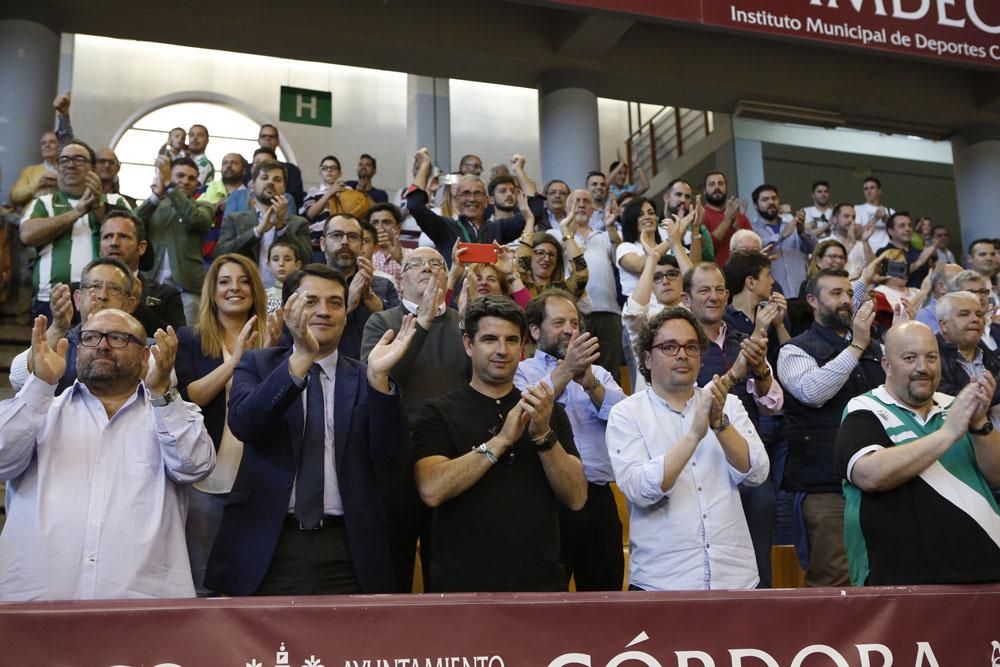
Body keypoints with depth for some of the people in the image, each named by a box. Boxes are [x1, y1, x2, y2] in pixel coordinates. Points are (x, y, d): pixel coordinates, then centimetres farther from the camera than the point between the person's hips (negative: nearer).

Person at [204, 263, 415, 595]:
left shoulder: (364, 380, 7)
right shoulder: (257, 365, 6)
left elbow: (388, 455, -5)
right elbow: (243, 424, -13)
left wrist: (379, 375, -18)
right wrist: (302, 358, -25)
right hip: (268, 546, -1)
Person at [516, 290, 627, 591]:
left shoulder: (598, 373, 17)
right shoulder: (521, 372, 5)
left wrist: (591, 384, -17)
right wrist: (565, 371, -23)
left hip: (599, 499, 4)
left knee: (605, 591, 10)